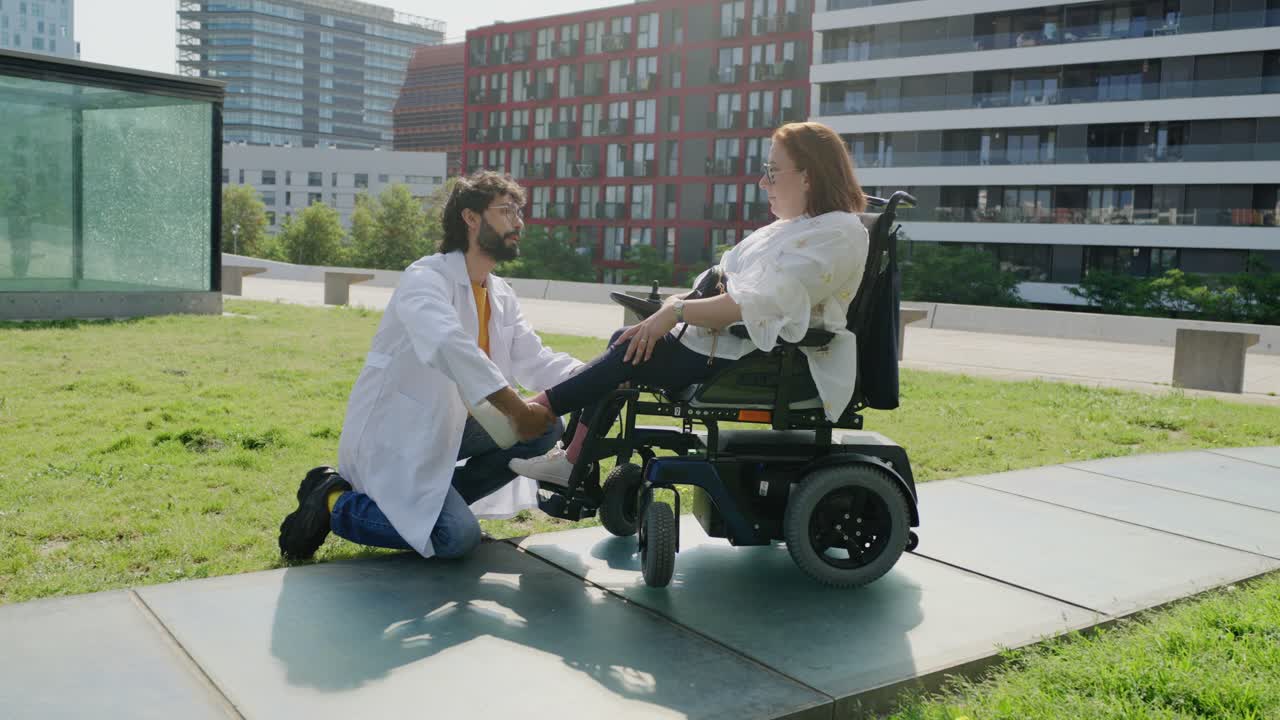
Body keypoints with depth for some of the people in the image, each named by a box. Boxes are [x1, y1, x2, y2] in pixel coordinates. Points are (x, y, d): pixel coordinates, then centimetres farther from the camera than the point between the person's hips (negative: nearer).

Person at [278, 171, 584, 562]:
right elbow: (448, 344, -37)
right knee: (457, 537, -22)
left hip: (444, 431, 9)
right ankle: (333, 502, -1)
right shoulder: (426, 277, -18)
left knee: (546, 427, -1)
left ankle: (434, 504, 4)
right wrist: (518, 412, -40)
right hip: (390, 437, -9)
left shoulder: (501, 296, 9)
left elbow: (534, 360, 0)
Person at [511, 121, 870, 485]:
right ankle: (573, 462, 1)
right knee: (625, 341, 3)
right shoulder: (793, 228, 17)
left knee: (634, 354, -14)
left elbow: (760, 303, -25)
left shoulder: (837, 234, -16)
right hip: (742, 342, 10)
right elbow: (731, 282, 16)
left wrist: (678, 312, -21)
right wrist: (676, 303, 0)